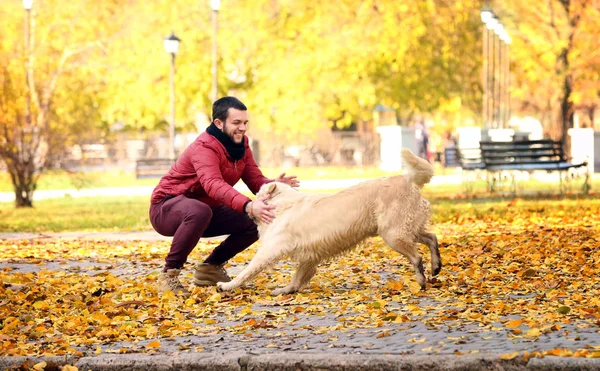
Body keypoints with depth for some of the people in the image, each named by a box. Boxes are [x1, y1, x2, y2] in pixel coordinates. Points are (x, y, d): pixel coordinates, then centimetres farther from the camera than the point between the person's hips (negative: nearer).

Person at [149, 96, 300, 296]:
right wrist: (248, 206, -59)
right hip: (167, 208, -8)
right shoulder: (204, 147, -27)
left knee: (256, 221, -4)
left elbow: (256, 180, -7)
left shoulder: (240, 145, 0)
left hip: (206, 207, 8)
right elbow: (214, 185, -45)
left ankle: (210, 267, 10)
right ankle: (169, 274, -25)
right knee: (200, 211, -41)